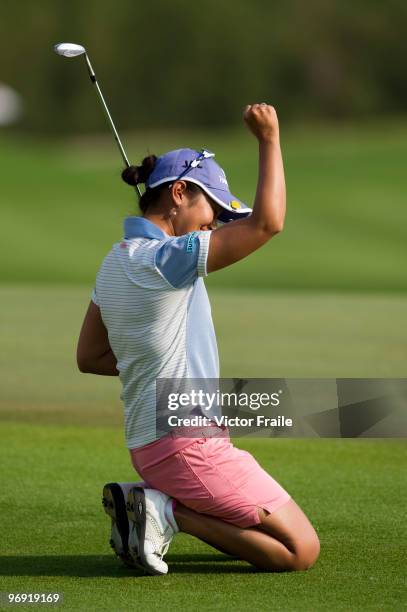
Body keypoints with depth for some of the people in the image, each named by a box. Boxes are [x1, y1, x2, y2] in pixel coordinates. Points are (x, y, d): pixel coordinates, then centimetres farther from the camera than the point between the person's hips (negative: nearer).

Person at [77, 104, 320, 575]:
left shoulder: (115, 263, 12)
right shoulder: (164, 258, -16)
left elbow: (89, 357, 20)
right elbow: (267, 222, -22)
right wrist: (269, 140, -14)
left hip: (146, 444, 10)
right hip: (186, 442, -10)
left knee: (267, 534, 21)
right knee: (301, 550, -5)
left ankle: (149, 503, 7)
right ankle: (167, 511, -10)